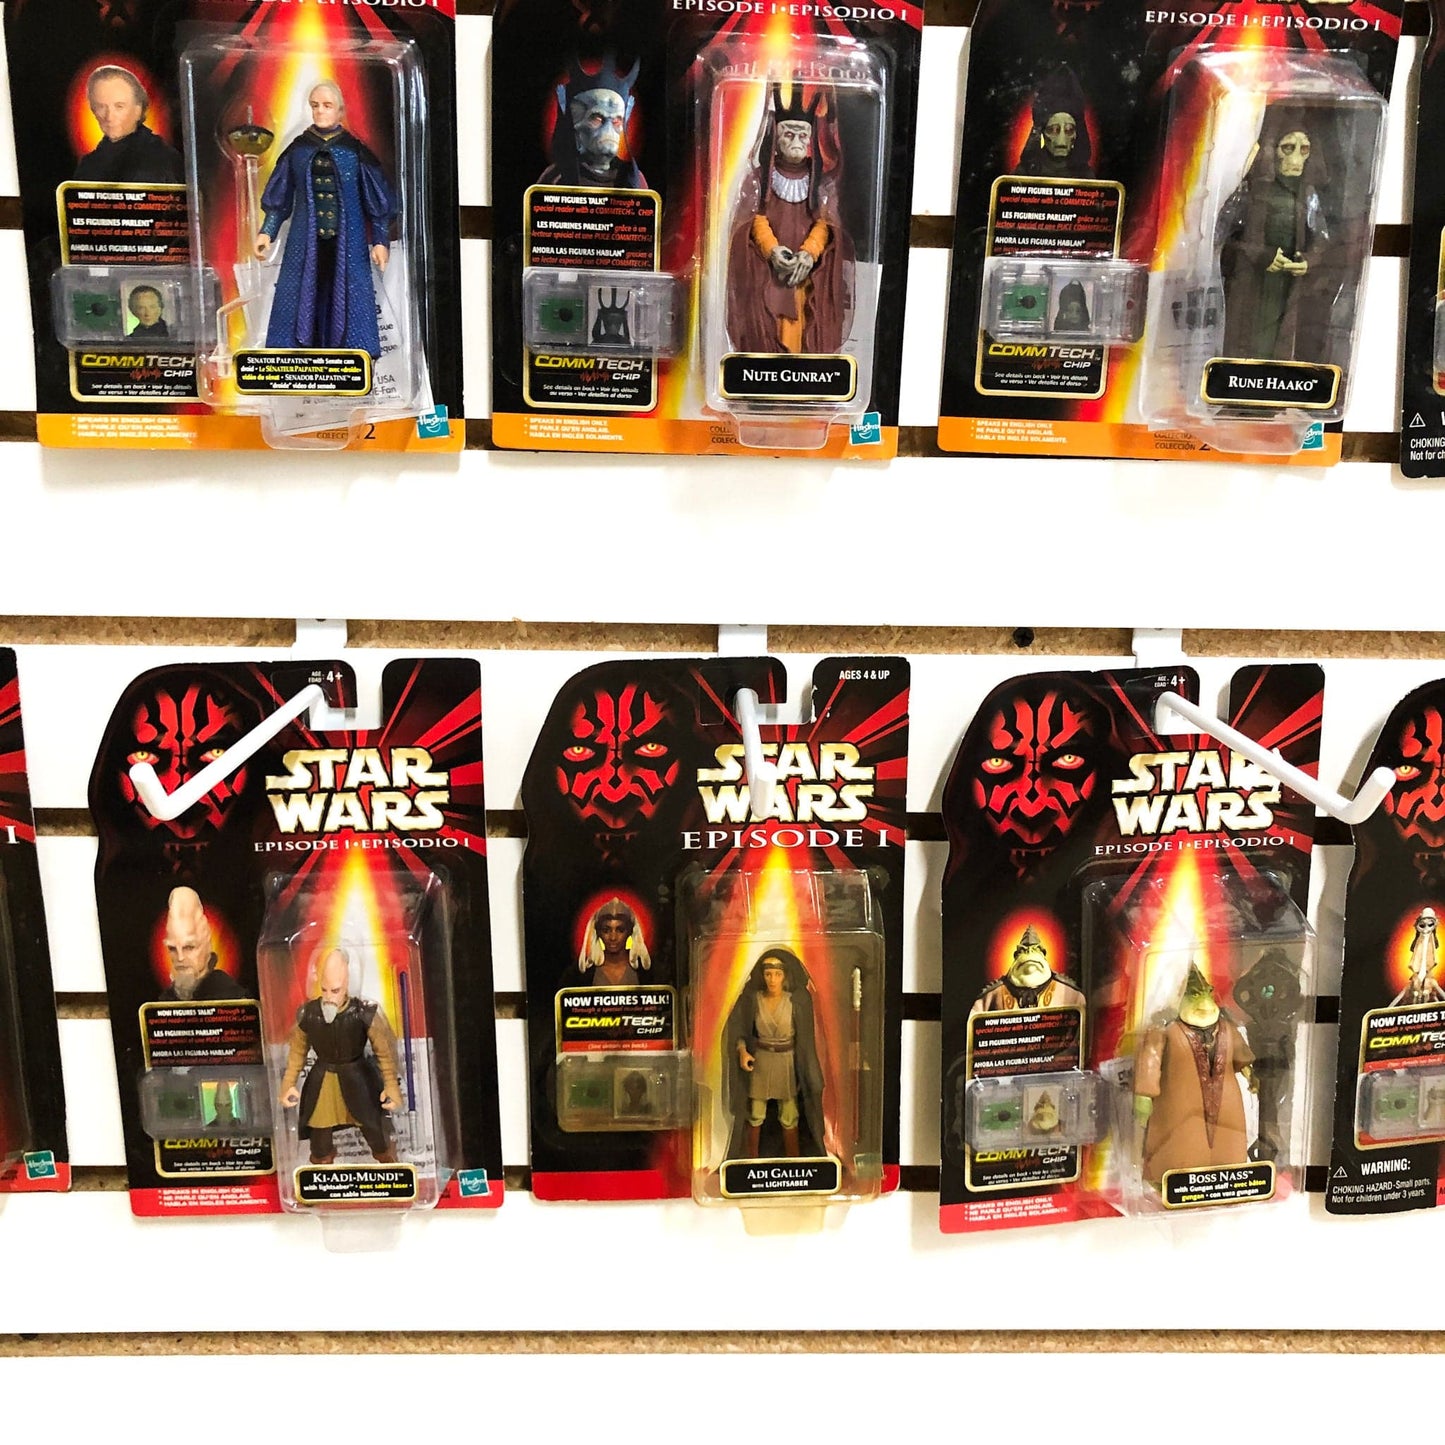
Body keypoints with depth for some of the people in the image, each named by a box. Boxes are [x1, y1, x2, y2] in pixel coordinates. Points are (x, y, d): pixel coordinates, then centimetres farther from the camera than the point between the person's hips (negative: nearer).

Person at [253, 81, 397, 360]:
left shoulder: (355, 151, 2)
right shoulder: (298, 150, 7)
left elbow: (376, 200, 3)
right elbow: (280, 198, 11)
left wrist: (380, 240, -4)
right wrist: (266, 232, 3)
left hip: (347, 244, -2)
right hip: (305, 243, 2)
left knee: (346, 300, -2)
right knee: (301, 300, -1)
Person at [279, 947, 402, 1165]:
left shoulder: (364, 1012, -21)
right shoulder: (308, 1014, -13)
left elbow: (385, 1051, -10)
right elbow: (297, 1051, 5)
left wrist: (391, 1086, -9)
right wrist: (289, 1084, 2)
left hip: (358, 1079, -2)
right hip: (322, 1083, 2)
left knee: (380, 1141, 11)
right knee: (320, 1149, 15)